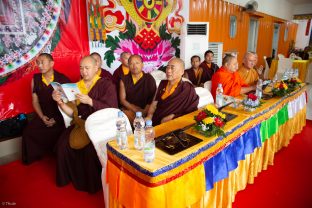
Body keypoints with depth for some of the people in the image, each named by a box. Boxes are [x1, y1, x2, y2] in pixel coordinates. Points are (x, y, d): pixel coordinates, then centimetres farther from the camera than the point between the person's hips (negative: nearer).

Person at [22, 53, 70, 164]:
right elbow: (35, 101, 9)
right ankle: (33, 158, 13)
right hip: (43, 115, 4)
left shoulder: (63, 79, -6)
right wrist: (42, 116, -6)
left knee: (55, 133, -25)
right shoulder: (35, 79, 6)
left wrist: (57, 118, -14)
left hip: (60, 115, -4)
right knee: (28, 132, -13)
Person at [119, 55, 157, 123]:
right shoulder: (124, 80, 8)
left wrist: (143, 112, -18)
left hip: (144, 113, -2)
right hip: (127, 110, 3)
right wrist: (137, 110, -11)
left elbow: (152, 100, -2)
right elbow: (122, 99, 4)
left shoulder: (149, 79, 2)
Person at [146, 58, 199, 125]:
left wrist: (173, 117, -12)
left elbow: (192, 113, -4)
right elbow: (154, 104, 14)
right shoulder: (163, 83, 12)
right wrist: (149, 116, -4)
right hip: (153, 123, 5)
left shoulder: (188, 89, -6)